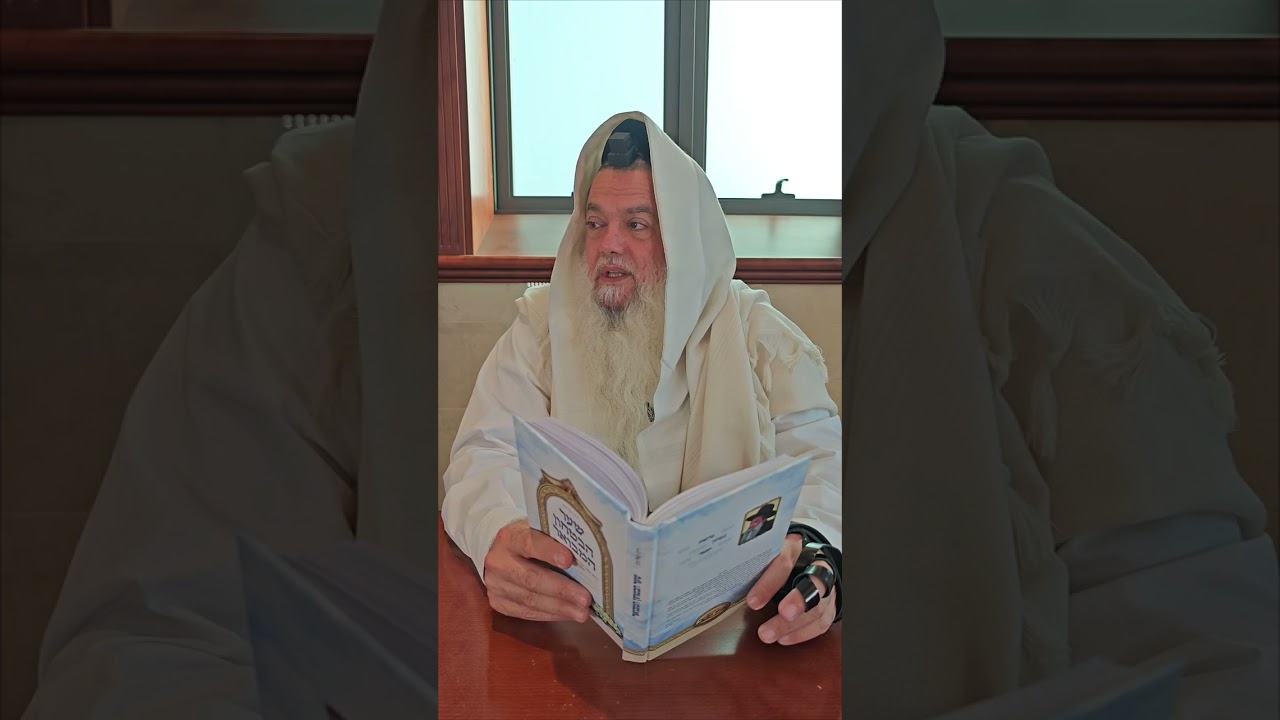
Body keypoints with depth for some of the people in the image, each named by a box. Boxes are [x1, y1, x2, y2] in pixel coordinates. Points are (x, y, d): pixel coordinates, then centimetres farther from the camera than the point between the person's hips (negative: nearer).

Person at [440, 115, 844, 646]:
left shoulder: (753, 328, 3)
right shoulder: (542, 327, 4)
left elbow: (819, 452, -4)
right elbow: (485, 457, -6)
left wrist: (813, 543, -29)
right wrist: (498, 535, -32)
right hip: (576, 606, 0)